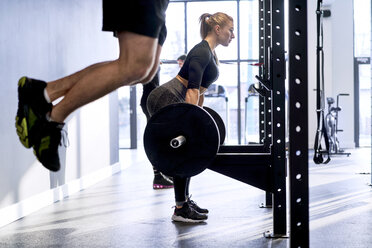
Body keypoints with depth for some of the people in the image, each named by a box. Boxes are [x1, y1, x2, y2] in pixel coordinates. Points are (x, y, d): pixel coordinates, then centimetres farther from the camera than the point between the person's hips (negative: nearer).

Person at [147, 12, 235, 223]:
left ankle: (185, 200, 22)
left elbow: (200, 90, 21)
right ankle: (180, 210, -4)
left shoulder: (210, 54, 15)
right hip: (165, 100, -10)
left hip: (173, 102, 10)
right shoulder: (202, 52, -16)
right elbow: (192, 89, -25)